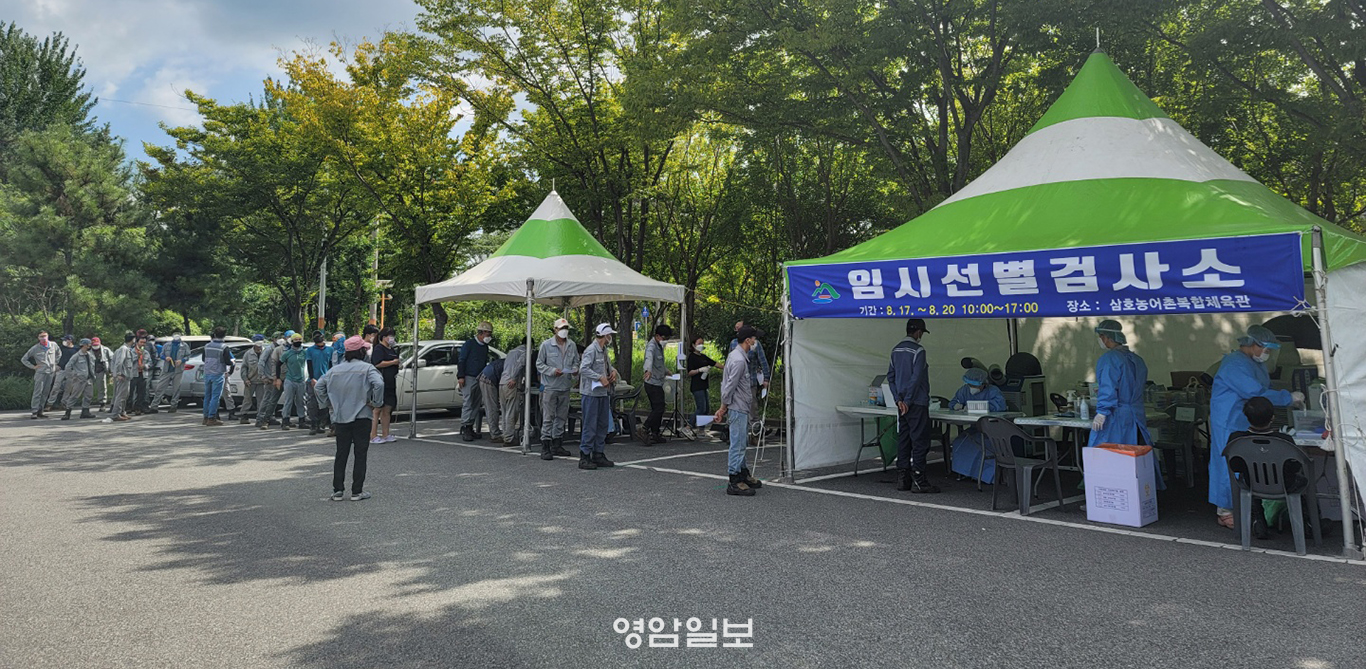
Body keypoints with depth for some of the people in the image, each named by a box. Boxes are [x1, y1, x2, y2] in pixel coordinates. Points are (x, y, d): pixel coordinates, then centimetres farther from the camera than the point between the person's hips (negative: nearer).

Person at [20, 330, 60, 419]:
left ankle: (40, 411, 11)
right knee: (38, 392, -9)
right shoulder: (35, 348, -3)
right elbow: (23, 359, 5)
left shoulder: (54, 345, 6)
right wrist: (33, 367, -2)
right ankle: (34, 412, -8)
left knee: (46, 393, 6)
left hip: (51, 372, 4)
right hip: (40, 372, -4)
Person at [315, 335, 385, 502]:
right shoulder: (367, 368, -8)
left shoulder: (335, 370, 8)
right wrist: (376, 403, -11)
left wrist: (328, 404, 13)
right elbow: (379, 384, -24)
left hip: (340, 417, 4)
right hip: (362, 416, -4)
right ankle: (357, 491, 3)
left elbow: (318, 386, 9)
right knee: (360, 454, 3)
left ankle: (338, 490, 13)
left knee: (341, 454, 12)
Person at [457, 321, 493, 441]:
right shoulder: (469, 344, -5)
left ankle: (470, 428, 11)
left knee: (476, 404, 5)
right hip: (468, 378, -7)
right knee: (468, 403, -11)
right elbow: (461, 360, -8)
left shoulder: (485, 347, 16)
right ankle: (464, 428, -9)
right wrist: (460, 376, -15)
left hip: (479, 379, 7)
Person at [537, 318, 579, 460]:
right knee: (548, 417, -6)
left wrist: (575, 369, -5)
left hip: (565, 386, 5)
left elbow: (576, 361, 17)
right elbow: (539, 364, -3)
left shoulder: (572, 345, 6)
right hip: (550, 386, -5)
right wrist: (552, 371, -17)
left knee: (562, 417, 12)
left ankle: (557, 445, 24)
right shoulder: (546, 345, -6)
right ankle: (545, 447, -1)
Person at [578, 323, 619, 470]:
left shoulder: (604, 350, 15)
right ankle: (585, 456, 1)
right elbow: (583, 369, -23)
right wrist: (600, 378, -24)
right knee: (590, 426, -6)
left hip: (603, 393, 9)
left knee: (602, 425, 13)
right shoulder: (591, 350, -14)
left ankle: (598, 455, 22)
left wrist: (613, 371, 9)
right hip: (591, 393, -9)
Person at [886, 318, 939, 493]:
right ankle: (918, 480, -3)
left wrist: (898, 399, 5)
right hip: (917, 403, -8)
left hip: (902, 403, 8)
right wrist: (907, 401, -12)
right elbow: (916, 378, -17)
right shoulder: (918, 350, -12)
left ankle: (903, 478, 13)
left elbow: (890, 376, 10)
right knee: (920, 441, -3)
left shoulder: (896, 350, 12)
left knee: (903, 440, 10)